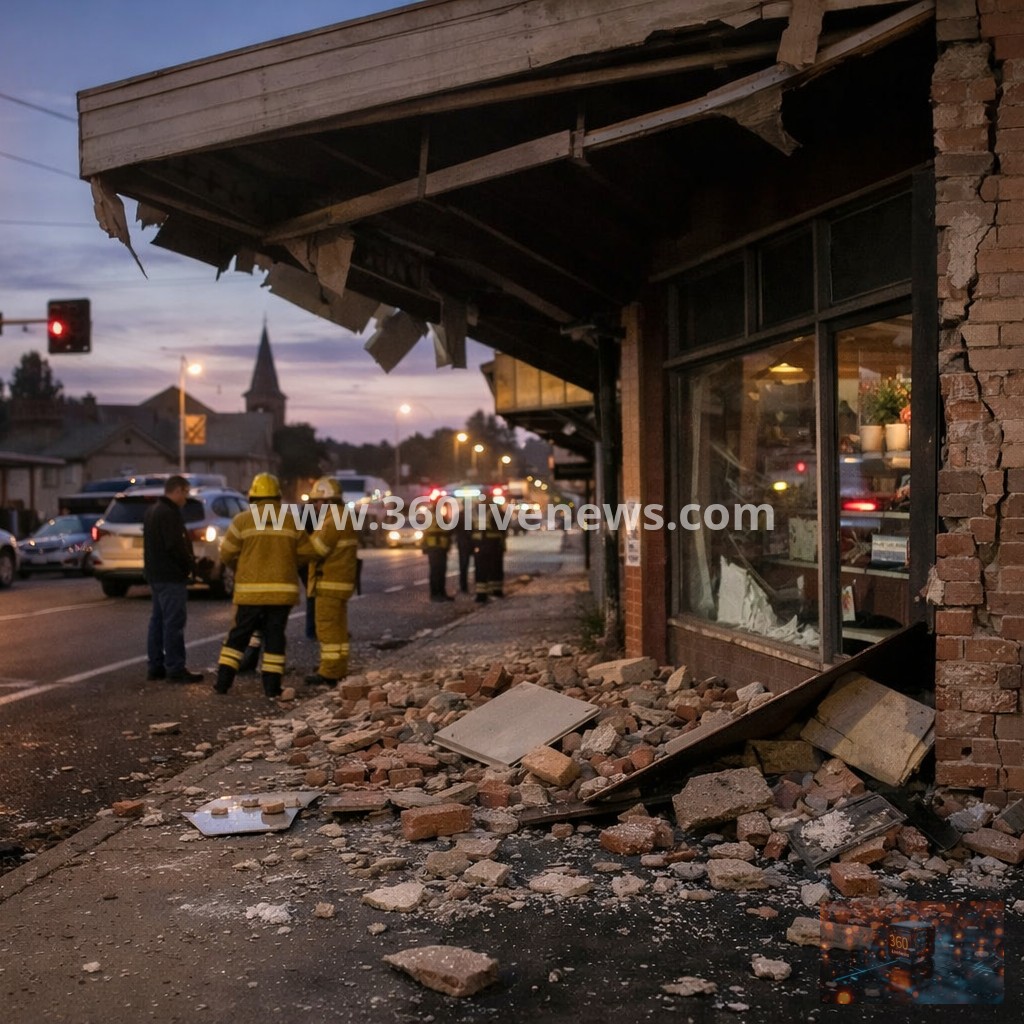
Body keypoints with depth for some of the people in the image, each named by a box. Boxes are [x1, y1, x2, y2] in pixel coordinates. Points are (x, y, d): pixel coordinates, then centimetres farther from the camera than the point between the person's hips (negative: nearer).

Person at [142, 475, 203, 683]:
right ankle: (175, 669, -6)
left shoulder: (152, 510, 16)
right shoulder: (169, 513, -18)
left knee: (158, 619, 14)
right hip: (171, 576, -11)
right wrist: (191, 565, -10)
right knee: (174, 622, -7)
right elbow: (176, 546, -24)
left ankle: (155, 666, 18)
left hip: (155, 574, 11)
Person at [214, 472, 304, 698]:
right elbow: (302, 555, 7)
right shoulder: (292, 521, 2)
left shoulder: (243, 520, -4)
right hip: (282, 590, 1)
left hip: (250, 590, -1)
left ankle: (223, 681, 11)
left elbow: (226, 554, 1)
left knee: (238, 635, 10)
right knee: (274, 637, 7)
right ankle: (272, 686, 5)